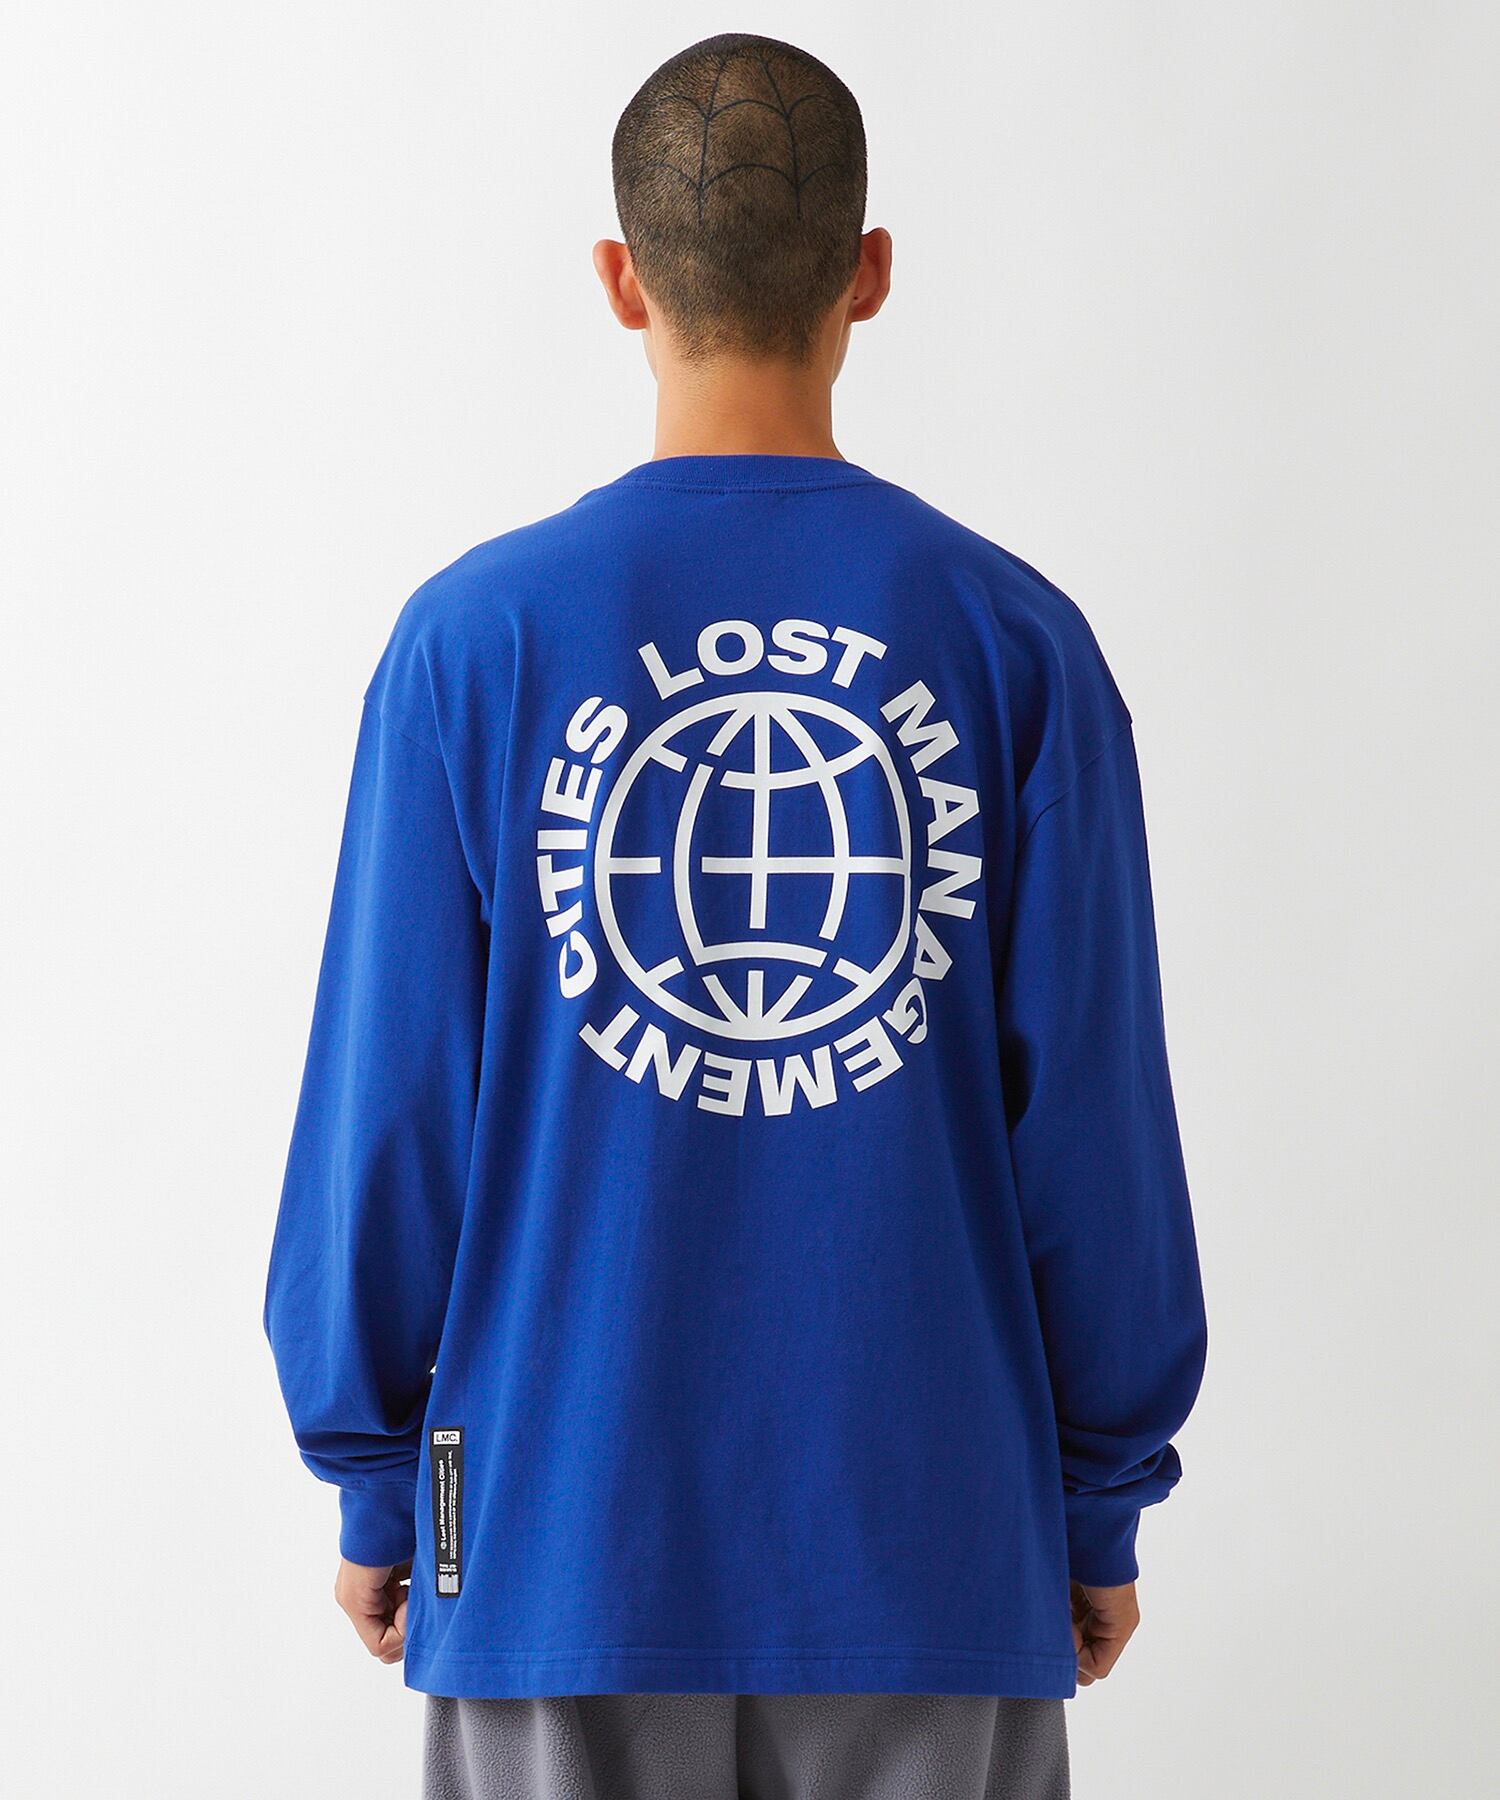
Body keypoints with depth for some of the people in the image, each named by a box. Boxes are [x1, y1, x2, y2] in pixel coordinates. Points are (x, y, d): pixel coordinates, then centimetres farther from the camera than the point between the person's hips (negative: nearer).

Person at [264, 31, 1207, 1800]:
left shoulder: (472, 640, -5)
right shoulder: (1014, 642, -4)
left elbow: (387, 1109, -2)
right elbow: (1093, 1125, -2)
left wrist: (374, 1487, 10)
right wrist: (1101, 1507, 10)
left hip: (565, 1540, 0)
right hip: (935, 1554, 0)